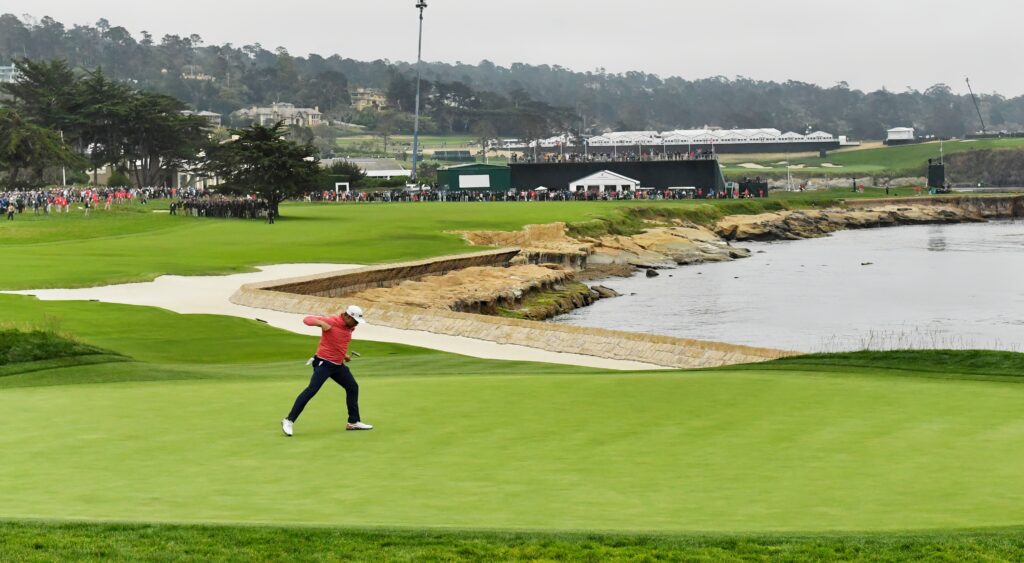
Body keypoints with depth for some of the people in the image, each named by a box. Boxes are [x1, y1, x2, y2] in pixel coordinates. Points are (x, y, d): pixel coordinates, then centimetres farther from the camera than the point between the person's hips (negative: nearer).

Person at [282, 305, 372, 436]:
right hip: (324, 363, -9)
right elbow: (307, 320, -22)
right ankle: (289, 421, -16)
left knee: (353, 387, 14)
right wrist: (321, 323, -39)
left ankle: (354, 422, 26)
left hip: (338, 365, 9)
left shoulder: (349, 328, 7)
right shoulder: (331, 322, -17)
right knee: (312, 389, -18)